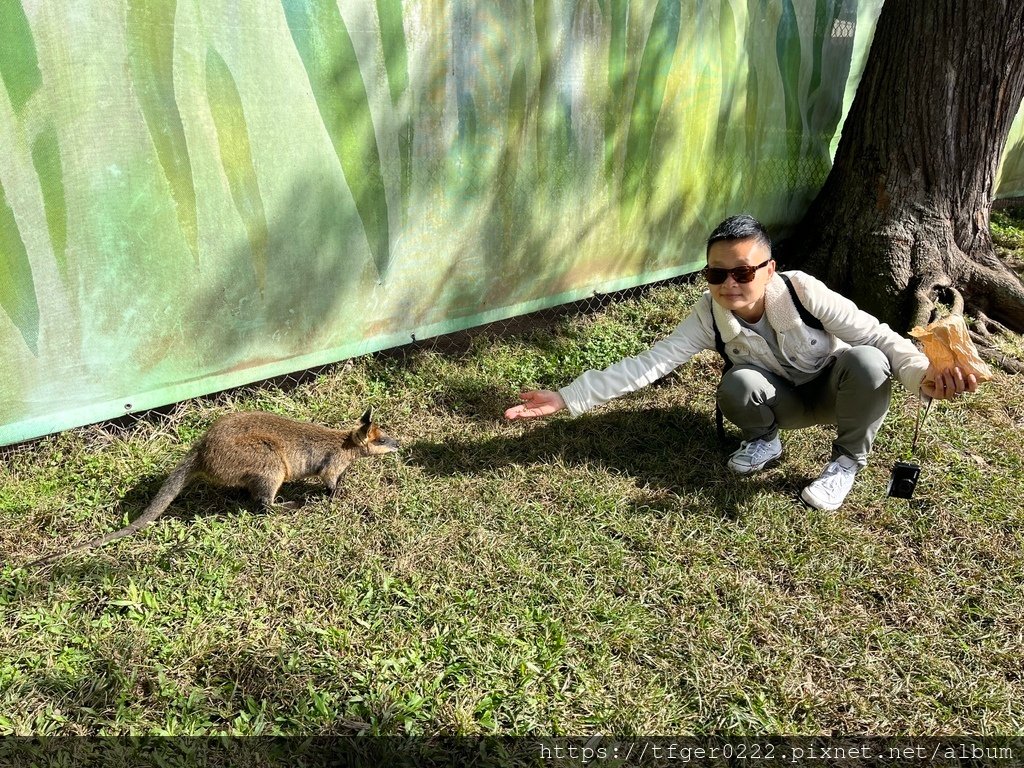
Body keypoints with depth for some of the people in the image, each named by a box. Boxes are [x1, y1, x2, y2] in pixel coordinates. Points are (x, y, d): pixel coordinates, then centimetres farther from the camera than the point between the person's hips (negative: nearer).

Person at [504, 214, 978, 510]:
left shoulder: (802, 292, -29)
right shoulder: (709, 317, -22)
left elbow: (877, 336, -24)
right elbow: (648, 364, -28)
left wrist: (923, 373, -44)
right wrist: (568, 398, -36)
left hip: (834, 393, -1)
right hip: (783, 402, 1)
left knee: (865, 362, -35)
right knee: (737, 385, -33)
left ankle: (847, 460, -8)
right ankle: (764, 441, 3)